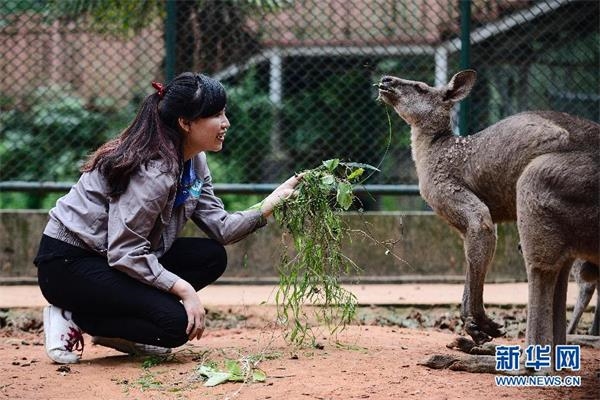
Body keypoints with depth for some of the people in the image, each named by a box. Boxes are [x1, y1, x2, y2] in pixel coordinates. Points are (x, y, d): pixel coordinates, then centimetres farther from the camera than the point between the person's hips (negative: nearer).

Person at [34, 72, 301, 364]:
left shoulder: (194, 162, 4)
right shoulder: (152, 171, -25)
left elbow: (220, 228, 2)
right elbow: (124, 253, -26)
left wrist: (270, 205, -7)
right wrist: (183, 289, -26)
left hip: (117, 254, 10)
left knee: (212, 256, -1)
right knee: (175, 324, -22)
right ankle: (74, 318, -6)